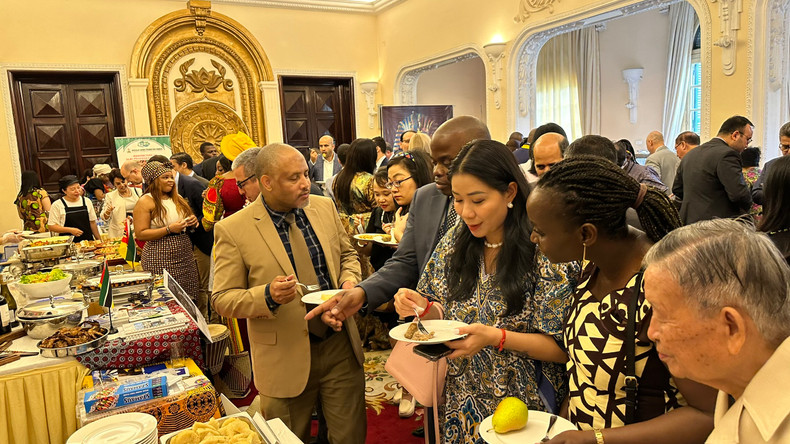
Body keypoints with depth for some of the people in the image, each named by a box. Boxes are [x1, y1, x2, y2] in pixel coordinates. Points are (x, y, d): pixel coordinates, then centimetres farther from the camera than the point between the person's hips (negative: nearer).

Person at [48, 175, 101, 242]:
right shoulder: (57, 205, -1)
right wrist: (70, 230, -14)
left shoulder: (87, 201, 9)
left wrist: (99, 239, 10)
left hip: (88, 241, 3)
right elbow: (51, 227, -2)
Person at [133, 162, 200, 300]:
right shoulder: (145, 201, -4)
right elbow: (140, 234, -11)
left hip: (185, 257, 6)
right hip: (160, 261, -6)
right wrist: (169, 229, -18)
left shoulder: (178, 198, 15)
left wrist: (193, 221, 5)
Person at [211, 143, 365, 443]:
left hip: (341, 346, 4)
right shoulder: (233, 230, -12)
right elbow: (222, 300, -8)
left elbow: (347, 254, 14)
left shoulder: (324, 207, 1)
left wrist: (349, 280, -7)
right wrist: (268, 295, -26)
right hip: (286, 359, -3)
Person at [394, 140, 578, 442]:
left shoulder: (544, 251, -19)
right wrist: (424, 307, -14)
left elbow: (564, 347, -16)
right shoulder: (454, 242, -4)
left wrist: (496, 337, -29)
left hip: (522, 407, -4)